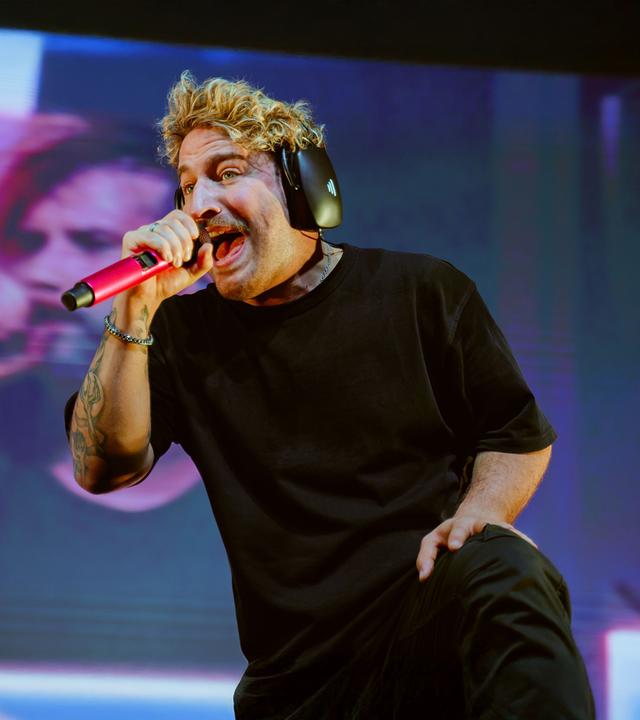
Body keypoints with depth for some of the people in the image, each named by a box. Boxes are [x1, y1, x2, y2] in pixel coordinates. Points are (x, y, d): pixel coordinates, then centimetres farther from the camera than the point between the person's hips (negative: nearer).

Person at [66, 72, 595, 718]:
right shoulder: (183, 331, 10)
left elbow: (520, 436, 11)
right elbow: (103, 468, -1)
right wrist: (134, 313, -11)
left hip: (432, 603, -1)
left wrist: (475, 516, -11)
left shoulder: (423, 293, 6)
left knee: (502, 569, -36)